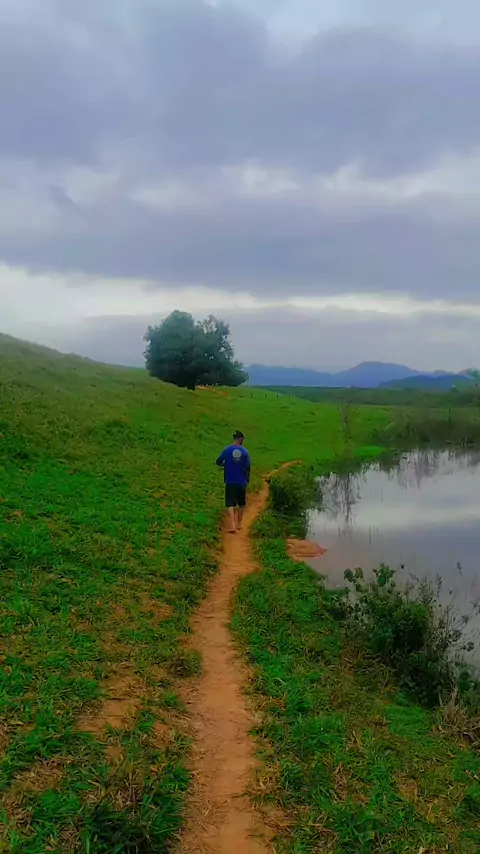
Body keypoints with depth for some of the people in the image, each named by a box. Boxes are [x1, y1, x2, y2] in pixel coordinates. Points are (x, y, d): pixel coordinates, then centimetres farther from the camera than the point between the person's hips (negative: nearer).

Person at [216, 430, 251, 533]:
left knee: (230, 504, -1)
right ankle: (239, 524, 27)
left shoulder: (227, 450, -6)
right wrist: (247, 481, 11)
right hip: (242, 482, 1)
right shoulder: (245, 451, -4)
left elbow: (218, 462, 1)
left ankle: (232, 525, -14)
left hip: (230, 482, -1)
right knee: (242, 504, 18)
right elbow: (247, 468, -3)